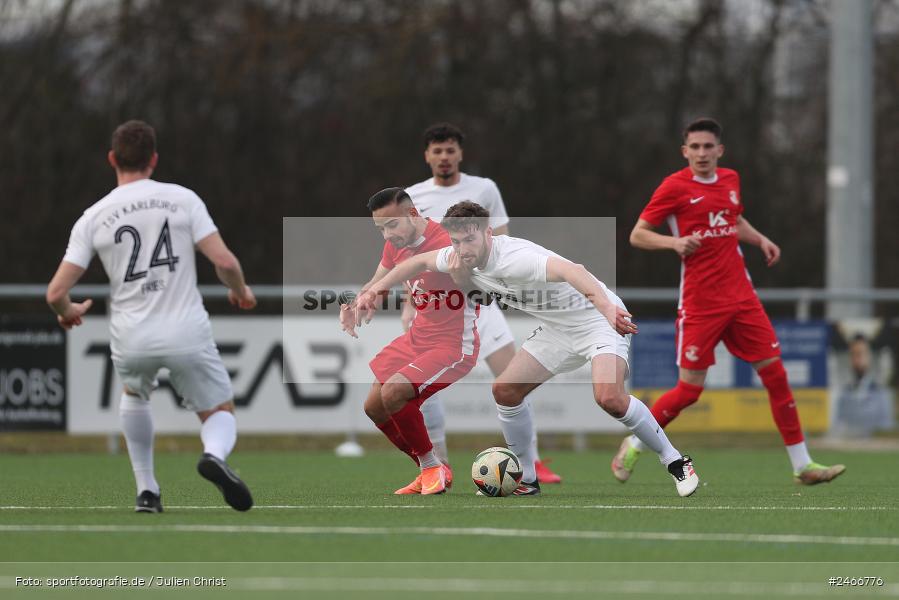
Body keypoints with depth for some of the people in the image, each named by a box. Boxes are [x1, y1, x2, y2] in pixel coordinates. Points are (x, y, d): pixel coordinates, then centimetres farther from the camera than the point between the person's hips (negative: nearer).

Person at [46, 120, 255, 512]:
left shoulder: (93, 218, 3)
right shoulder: (182, 199, -1)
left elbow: (56, 293, -1)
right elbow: (224, 261, -8)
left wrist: (68, 312, 22)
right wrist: (241, 291, 13)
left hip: (131, 340, 2)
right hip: (187, 333, -2)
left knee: (134, 395, 34)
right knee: (220, 414, 13)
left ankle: (146, 490, 28)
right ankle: (214, 454, -23)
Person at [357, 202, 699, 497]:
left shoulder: (514, 259, -33)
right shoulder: (463, 258, -5)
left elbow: (571, 271, -49)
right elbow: (419, 261, 16)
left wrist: (606, 307, -64)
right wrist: (376, 288, 10)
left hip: (597, 319, -9)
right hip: (556, 330, 9)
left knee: (608, 397, -29)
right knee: (505, 391, 1)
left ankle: (675, 463, -12)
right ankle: (526, 480, 15)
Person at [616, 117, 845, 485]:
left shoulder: (730, 180, 11)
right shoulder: (675, 187, -7)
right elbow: (637, 235, -5)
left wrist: (759, 239, 11)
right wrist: (675, 242, -22)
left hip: (741, 298, 5)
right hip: (700, 302, -5)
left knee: (775, 374, 0)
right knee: (689, 389, -7)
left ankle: (802, 465, 6)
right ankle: (633, 447, 15)